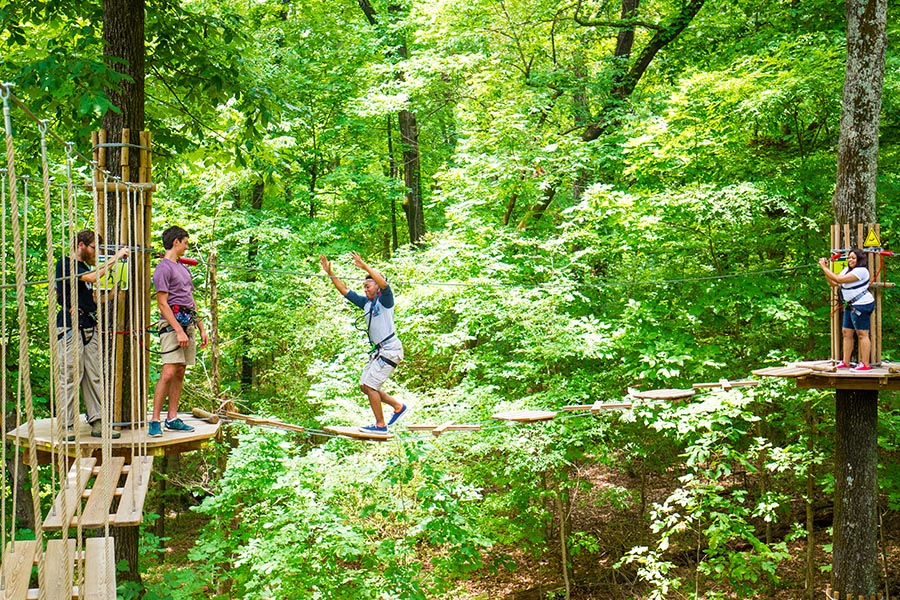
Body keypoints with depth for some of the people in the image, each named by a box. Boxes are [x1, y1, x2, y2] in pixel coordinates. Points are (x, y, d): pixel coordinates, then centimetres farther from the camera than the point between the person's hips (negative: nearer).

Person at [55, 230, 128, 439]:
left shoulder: (84, 267, 20)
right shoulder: (65, 264, -6)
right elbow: (92, 278, -21)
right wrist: (114, 259, -15)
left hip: (89, 328, 8)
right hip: (70, 328, -8)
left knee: (95, 377, 6)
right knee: (70, 377, -6)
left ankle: (97, 423, 8)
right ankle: (66, 426, -1)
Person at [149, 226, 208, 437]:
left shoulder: (184, 268, 22)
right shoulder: (163, 268, -5)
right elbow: (162, 303, -12)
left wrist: (202, 329, 19)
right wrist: (179, 330, -19)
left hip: (189, 323, 9)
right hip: (172, 324, -9)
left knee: (180, 373, 7)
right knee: (169, 372, -15)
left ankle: (172, 418, 9)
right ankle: (155, 420, -12)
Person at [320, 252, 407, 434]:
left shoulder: (384, 300, -7)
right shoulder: (366, 302, 15)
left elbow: (384, 284, -28)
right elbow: (344, 291, 18)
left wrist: (364, 266, -32)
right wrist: (330, 273, 12)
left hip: (390, 349, -9)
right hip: (378, 350, 9)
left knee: (370, 385, -11)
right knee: (365, 386, 11)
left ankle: (380, 425, -3)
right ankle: (398, 407, 22)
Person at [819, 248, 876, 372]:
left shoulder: (861, 271, -15)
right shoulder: (847, 270, 15)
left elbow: (839, 280, -23)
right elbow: (833, 284, 11)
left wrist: (824, 267, -18)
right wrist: (826, 269, 0)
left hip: (862, 305, -10)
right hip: (851, 305, 10)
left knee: (862, 334, -8)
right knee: (846, 332, 9)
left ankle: (865, 365, -7)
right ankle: (845, 362, 14)